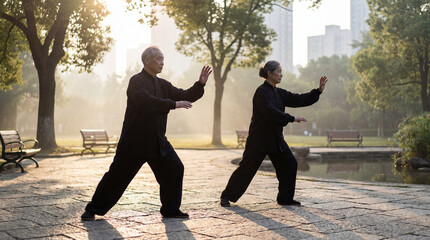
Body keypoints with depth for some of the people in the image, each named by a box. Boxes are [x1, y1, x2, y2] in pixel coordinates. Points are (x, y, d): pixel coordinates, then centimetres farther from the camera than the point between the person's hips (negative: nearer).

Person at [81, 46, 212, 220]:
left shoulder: (162, 84, 13)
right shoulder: (136, 81, -10)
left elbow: (185, 96, 12)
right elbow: (147, 101, -27)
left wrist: (201, 84, -3)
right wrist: (174, 104, -25)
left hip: (157, 141, 7)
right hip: (134, 140, -7)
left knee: (174, 169, 3)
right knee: (117, 175, -3)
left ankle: (171, 209, 17)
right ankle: (93, 210, 12)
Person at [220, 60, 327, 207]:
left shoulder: (279, 93, 12)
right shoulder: (261, 92, -14)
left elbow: (299, 100, 12)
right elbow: (270, 112, -24)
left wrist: (319, 91, 4)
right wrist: (292, 119, -23)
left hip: (275, 139, 8)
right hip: (259, 138, -8)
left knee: (289, 164, 3)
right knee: (247, 168, -4)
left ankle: (285, 198, 16)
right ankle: (226, 197, 10)